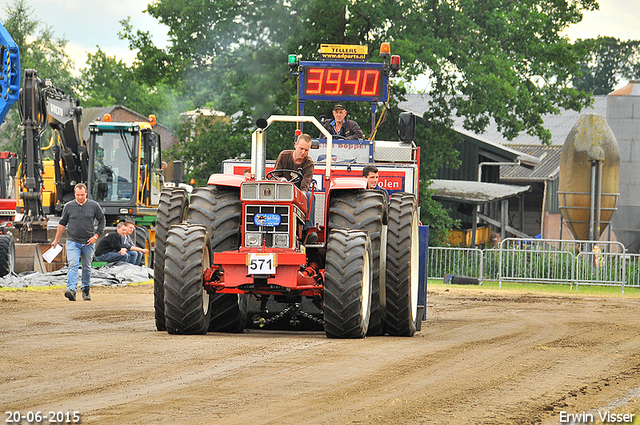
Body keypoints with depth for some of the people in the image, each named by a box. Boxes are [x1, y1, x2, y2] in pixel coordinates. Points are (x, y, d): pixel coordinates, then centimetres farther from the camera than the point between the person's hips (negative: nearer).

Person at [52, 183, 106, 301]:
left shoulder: (94, 206, 1)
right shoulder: (68, 206, 3)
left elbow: (102, 221, 10)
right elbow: (62, 223, 14)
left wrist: (96, 235, -2)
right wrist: (56, 240, 16)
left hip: (88, 243, 1)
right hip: (73, 241, -1)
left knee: (87, 267, 10)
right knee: (73, 265, -16)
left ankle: (85, 290, 24)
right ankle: (71, 290, -27)